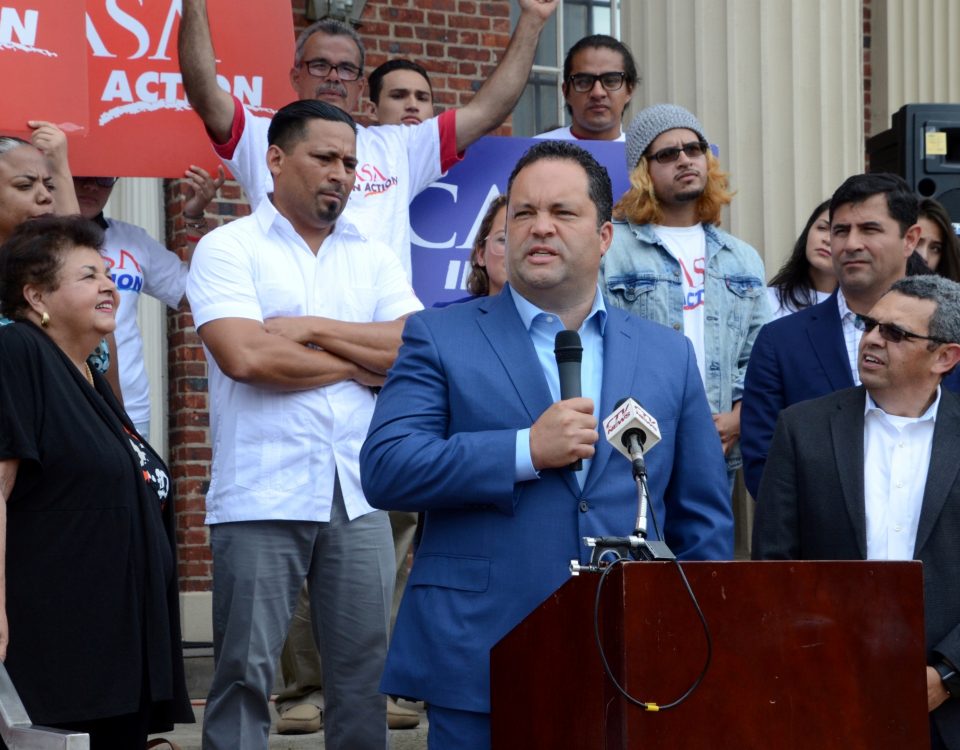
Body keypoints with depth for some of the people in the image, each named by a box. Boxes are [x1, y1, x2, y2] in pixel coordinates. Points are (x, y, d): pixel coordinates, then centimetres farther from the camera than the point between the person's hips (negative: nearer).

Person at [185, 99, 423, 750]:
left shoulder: (373, 257, 15)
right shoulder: (229, 248, 2)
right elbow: (245, 356, -14)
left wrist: (314, 329, -8)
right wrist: (360, 363, -3)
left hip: (357, 495, 4)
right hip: (261, 495, -4)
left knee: (367, 666, 4)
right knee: (246, 669, -2)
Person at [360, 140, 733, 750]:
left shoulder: (668, 356, 13)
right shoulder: (438, 338, 6)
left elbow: (704, 521, 15)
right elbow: (385, 469, -6)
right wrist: (527, 451, -13)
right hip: (480, 672, -2)